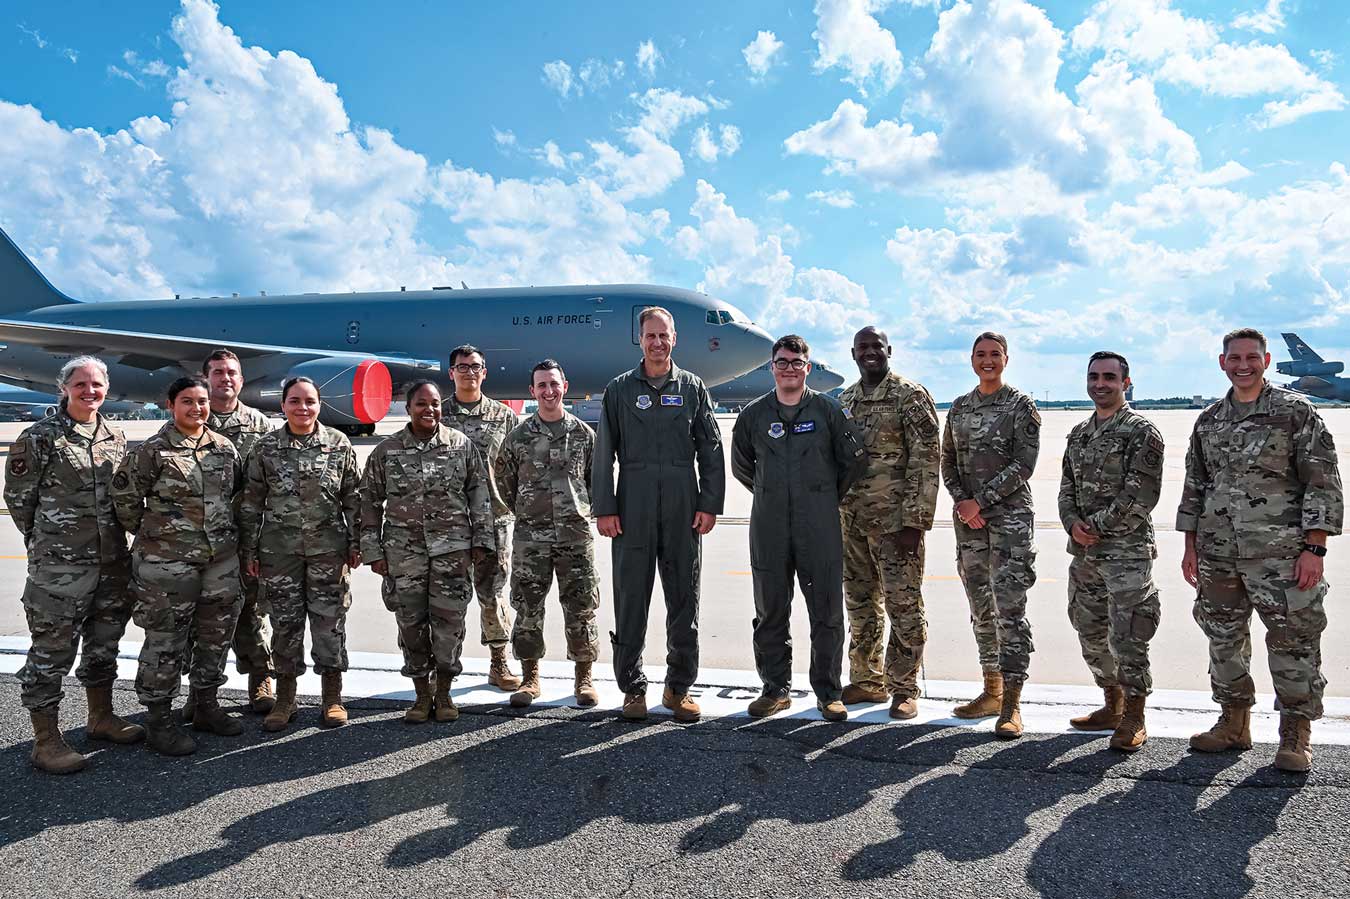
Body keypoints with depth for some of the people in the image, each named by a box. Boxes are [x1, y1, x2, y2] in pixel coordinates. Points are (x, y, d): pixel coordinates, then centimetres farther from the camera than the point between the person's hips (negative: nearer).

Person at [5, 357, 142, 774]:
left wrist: (108, 536, 14)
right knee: (51, 651, 0)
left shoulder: (117, 437, 9)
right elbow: (18, 497, -1)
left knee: (104, 643, 17)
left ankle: (101, 717, 33)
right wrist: (51, 541, 5)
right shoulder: (39, 438, -6)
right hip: (58, 567, -6)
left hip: (113, 562, 6)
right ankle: (46, 740, 10)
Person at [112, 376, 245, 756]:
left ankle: (207, 707, 31)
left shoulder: (225, 448, 6)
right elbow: (124, 495, -3)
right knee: (166, 642, 2)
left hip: (221, 559, 6)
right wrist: (148, 533, 4)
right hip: (167, 563, -5)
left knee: (216, 635, 14)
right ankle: (158, 721, 15)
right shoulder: (152, 451, -8)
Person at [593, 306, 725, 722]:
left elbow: (711, 450, 7)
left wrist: (710, 504, -1)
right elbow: (604, 452, 4)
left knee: (684, 599, 6)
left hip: (683, 509, 1)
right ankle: (633, 688, 16)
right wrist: (604, 508, -3)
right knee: (630, 599, 3)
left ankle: (679, 687, 18)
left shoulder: (692, 388, 9)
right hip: (633, 508, -1)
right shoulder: (620, 389, 7)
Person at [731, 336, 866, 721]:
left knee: (827, 613, 2)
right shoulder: (753, 415, 7)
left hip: (820, 530, -1)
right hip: (769, 530, 2)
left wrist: (830, 497, 12)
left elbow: (855, 459, 8)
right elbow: (741, 465, 19)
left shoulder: (827, 410, 2)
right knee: (770, 613, 8)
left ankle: (828, 692, 14)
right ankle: (776, 689, 20)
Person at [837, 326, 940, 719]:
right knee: (860, 604, 13)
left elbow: (927, 460, -12)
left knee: (904, 605, 0)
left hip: (895, 520, -6)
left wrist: (915, 521, -17)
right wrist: (835, 514, 13)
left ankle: (904, 688, 12)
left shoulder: (911, 396, -7)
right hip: (852, 520, 6)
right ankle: (867, 680, 25)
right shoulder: (845, 400, 13)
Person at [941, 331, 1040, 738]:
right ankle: (992, 692, 21)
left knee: (1010, 608, -9)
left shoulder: (1021, 405, -1)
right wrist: (962, 502, -3)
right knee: (981, 608, 10)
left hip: (1010, 517, -5)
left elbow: (1024, 464, -9)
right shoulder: (959, 407, 14)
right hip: (968, 519, 5)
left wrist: (980, 500, -13)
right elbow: (948, 461, 14)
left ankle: (1011, 704, -6)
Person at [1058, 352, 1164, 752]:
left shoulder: (1142, 432, -7)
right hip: (1084, 553, 7)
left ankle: (1133, 720, 9)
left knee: (1127, 637, -4)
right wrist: (1073, 524, -5)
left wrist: (1097, 526, -15)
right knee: (1091, 634, 15)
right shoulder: (1078, 433, 15)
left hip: (1127, 552, -7)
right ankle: (1112, 707, 30)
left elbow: (1141, 495, -15)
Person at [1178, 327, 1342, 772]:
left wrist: (1314, 548, -12)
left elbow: (1323, 483, -6)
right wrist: (1191, 545, 11)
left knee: (1292, 641, 0)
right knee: (1224, 640, 12)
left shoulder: (1296, 412, -3)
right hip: (1218, 554, 5)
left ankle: (1296, 735, 14)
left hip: (1281, 553, -5)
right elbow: (1194, 487, 16)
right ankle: (1234, 723, 26)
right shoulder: (1208, 421, 11)